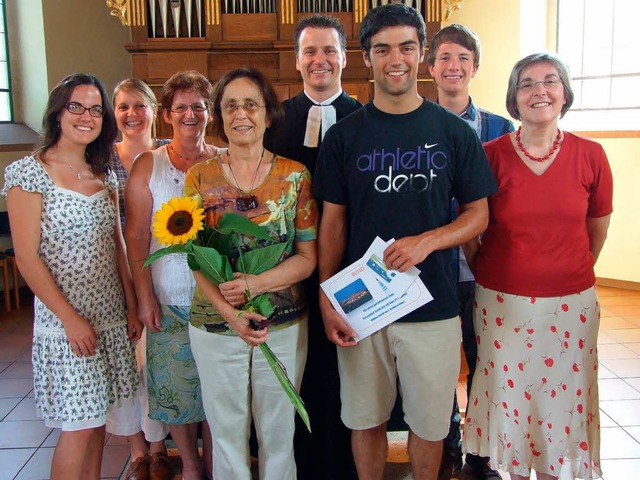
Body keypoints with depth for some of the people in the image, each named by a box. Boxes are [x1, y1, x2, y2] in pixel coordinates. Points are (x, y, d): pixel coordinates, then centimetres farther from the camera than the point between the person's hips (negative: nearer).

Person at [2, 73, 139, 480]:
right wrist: (71, 318, -15)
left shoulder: (105, 174, 10)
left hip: (110, 318, 6)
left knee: (97, 416, 14)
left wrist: (132, 306, 7)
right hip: (64, 321, -6)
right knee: (79, 426, 0)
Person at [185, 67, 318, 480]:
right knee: (226, 432, 15)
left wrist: (253, 284, -20)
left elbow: (307, 257, -5)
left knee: (278, 431, 14)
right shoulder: (200, 178, 0)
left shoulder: (294, 176, -2)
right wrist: (230, 312, -17)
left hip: (284, 325, 0)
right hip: (215, 326, 1)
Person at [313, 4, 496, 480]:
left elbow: (478, 213, 3)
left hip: (434, 306, 0)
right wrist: (326, 299, -6)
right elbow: (333, 221, 3)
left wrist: (426, 241, -16)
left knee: (429, 422, 13)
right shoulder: (345, 135, 2)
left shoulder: (454, 132, 1)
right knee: (366, 419, 13)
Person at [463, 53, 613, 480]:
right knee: (509, 395, 13)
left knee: (563, 398, 12)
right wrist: (482, 273, 7)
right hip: (503, 301, -1)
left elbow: (597, 228, 10)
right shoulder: (491, 155, -8)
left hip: (572, 303, 1)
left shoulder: (590, 156, -3)